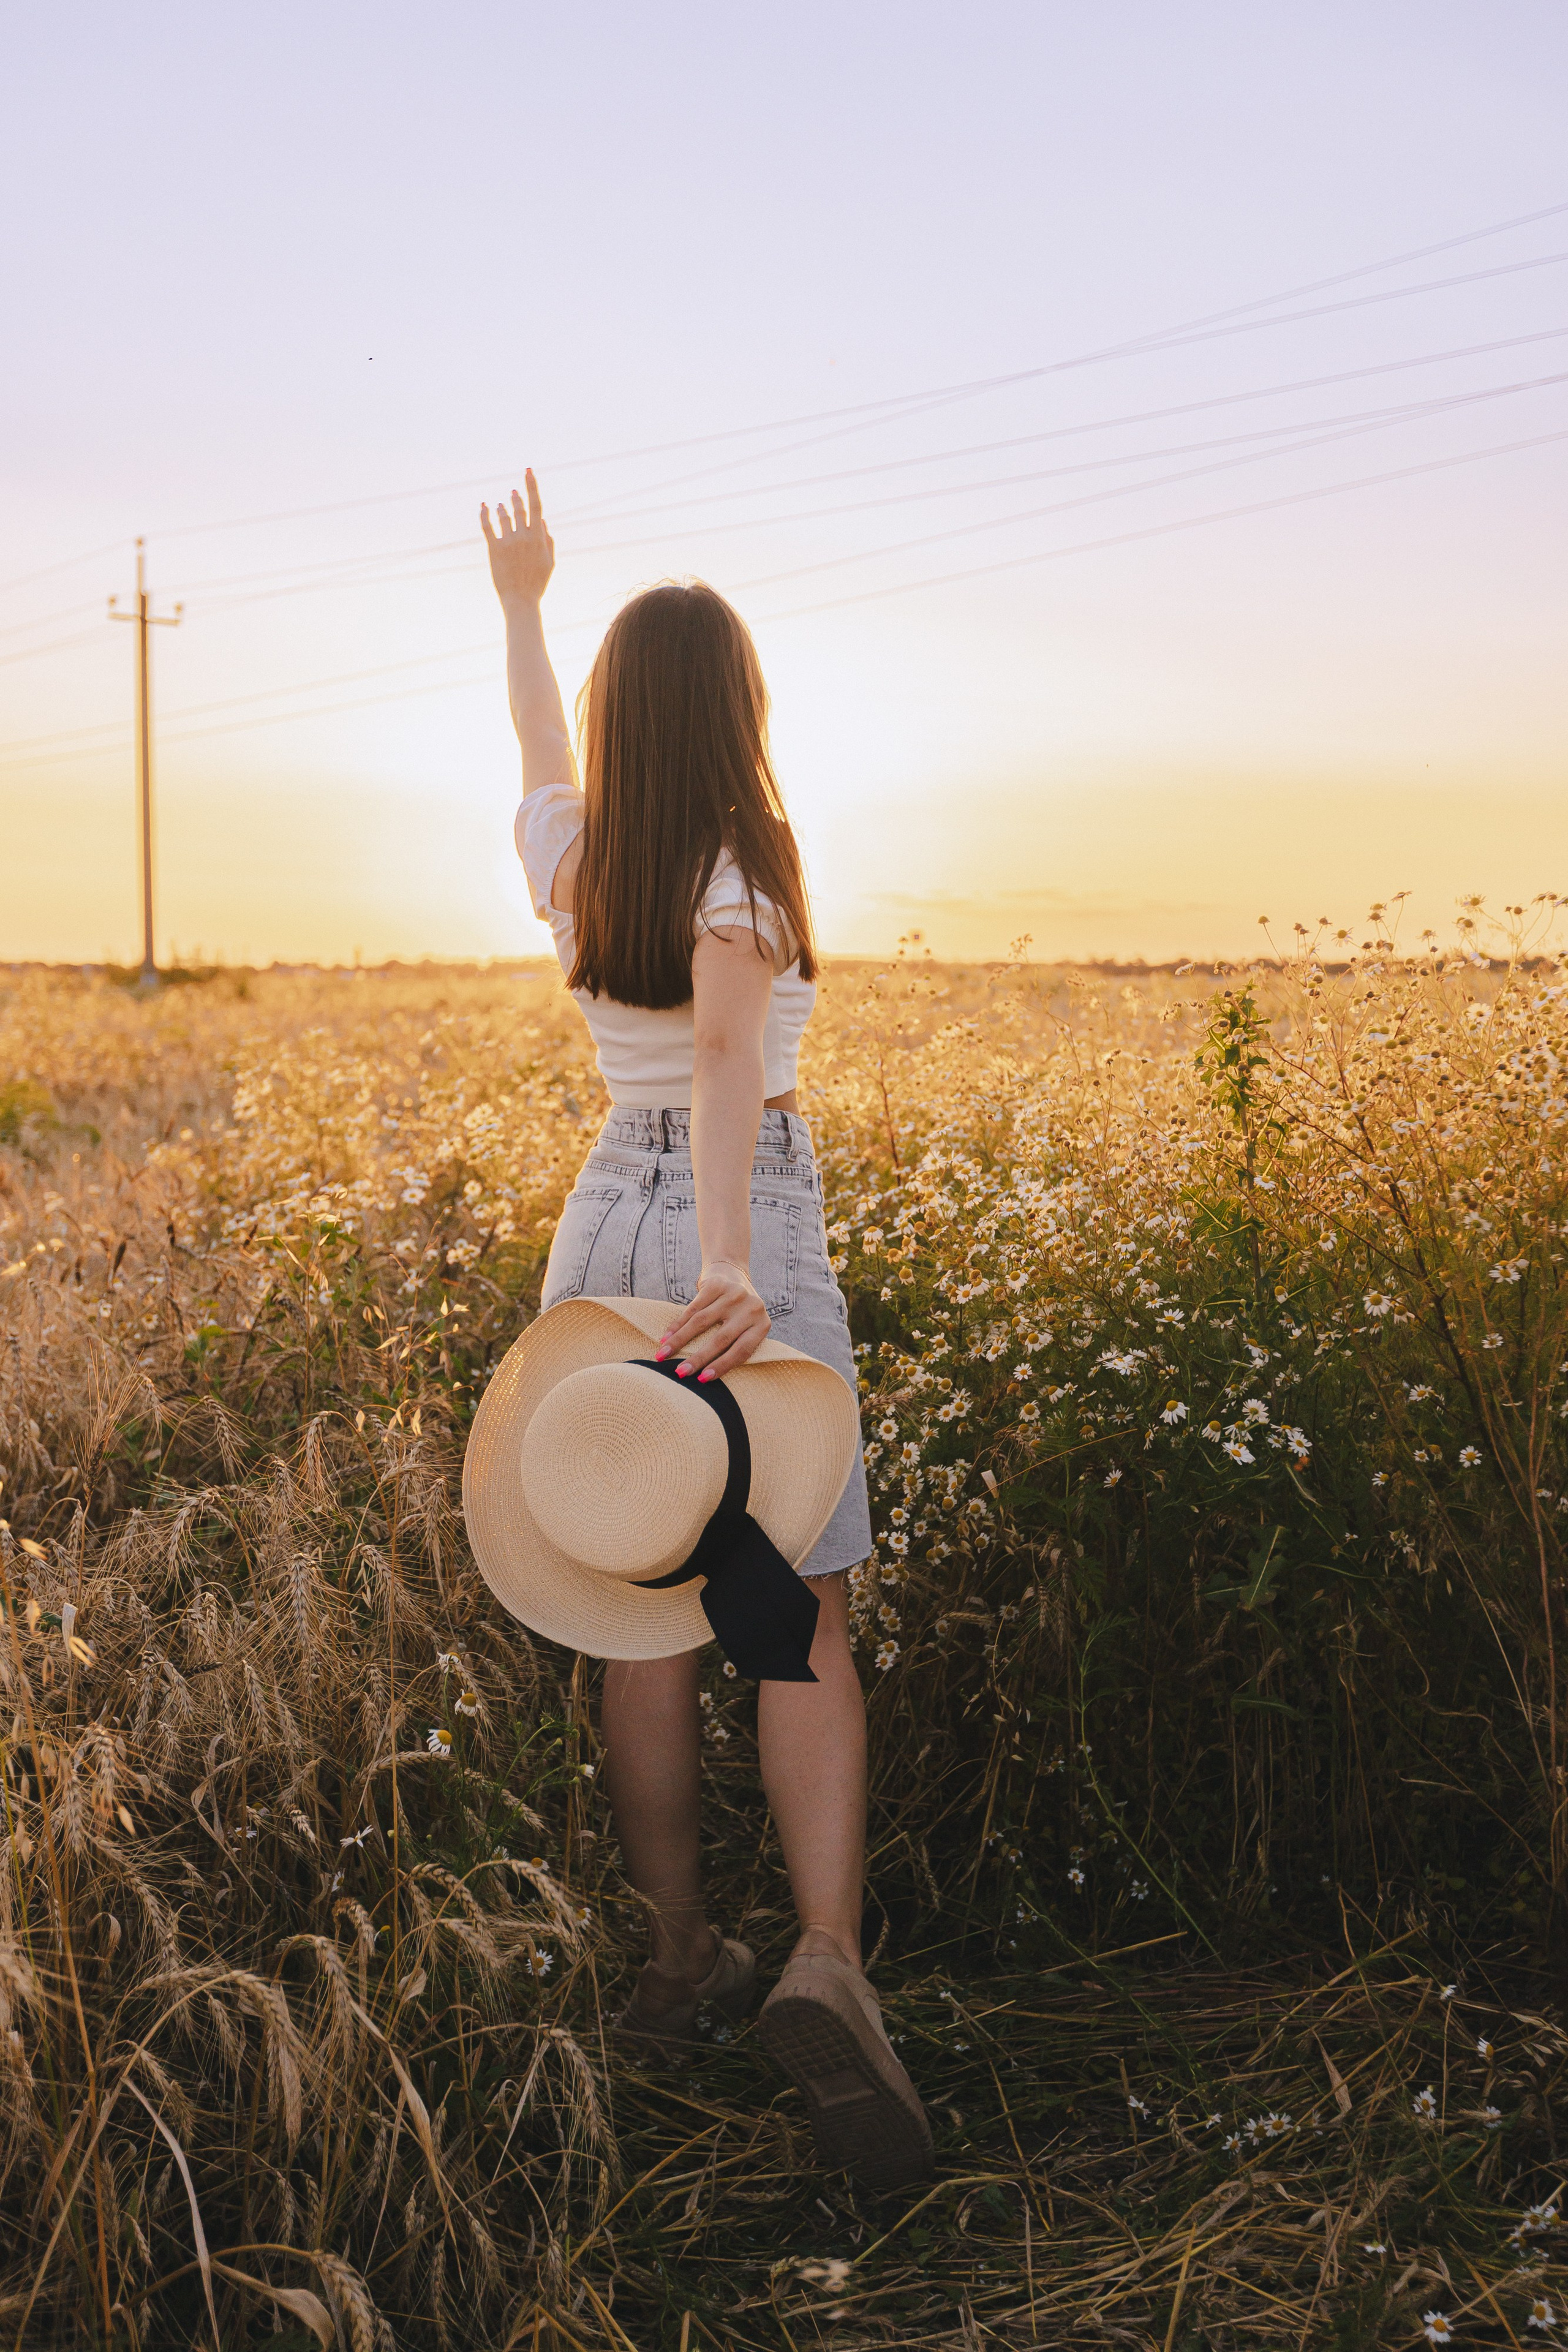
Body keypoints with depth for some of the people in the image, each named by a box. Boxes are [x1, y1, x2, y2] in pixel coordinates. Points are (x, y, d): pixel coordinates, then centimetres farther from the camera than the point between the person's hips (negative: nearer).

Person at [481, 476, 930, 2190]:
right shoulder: (740, 871, -12)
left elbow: (538, 746, 27)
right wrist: (732, 1260, -42)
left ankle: (679, 1962, 18)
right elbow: (726, 1050, -30)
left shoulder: (570, 858, 5)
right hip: (743, 1227, -5)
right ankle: (827, 1962, -17)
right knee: (801, 1621, -1)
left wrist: (519, 604, 43)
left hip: (606, 1225, 6)